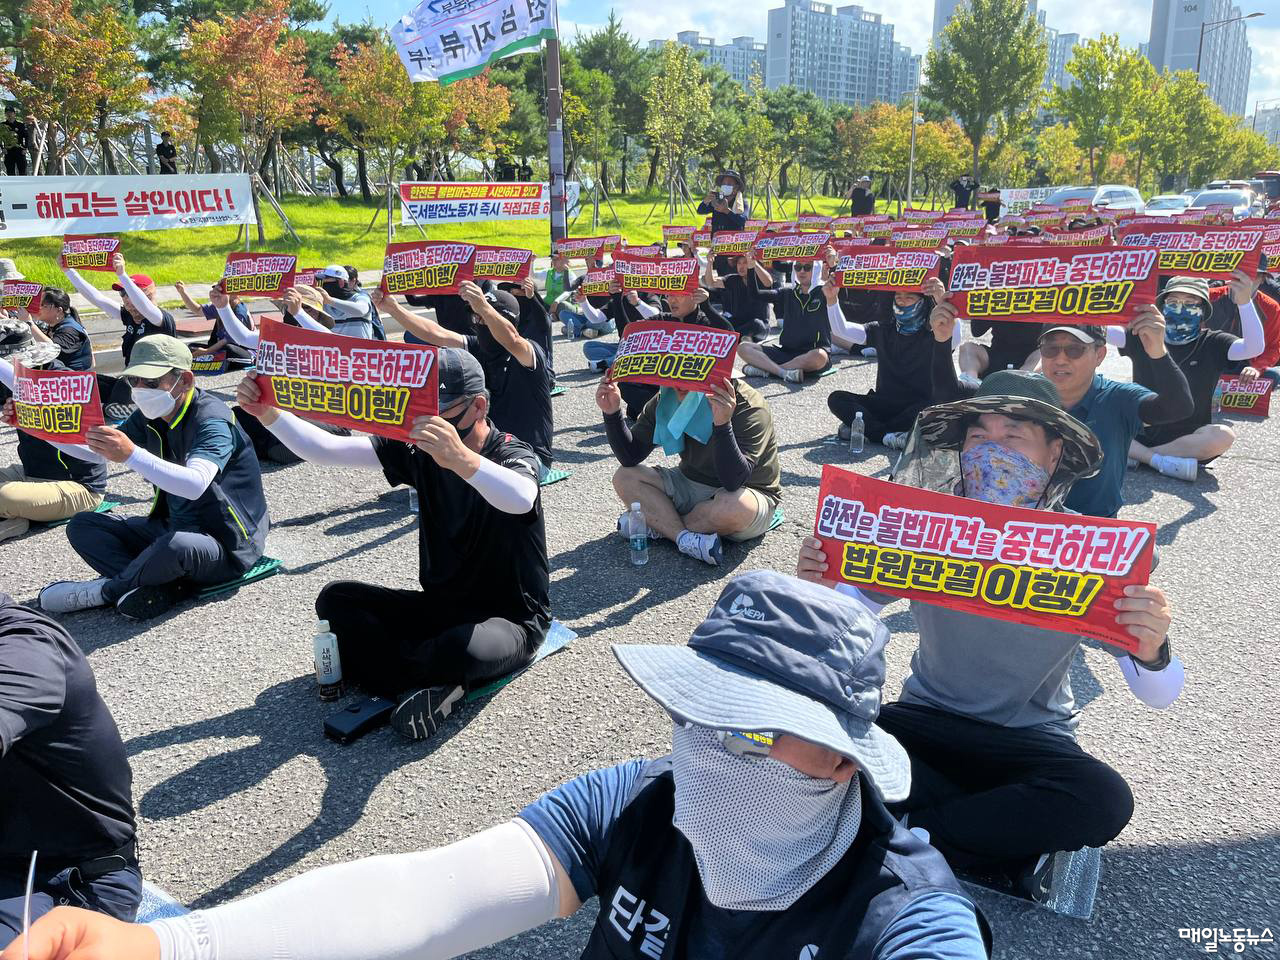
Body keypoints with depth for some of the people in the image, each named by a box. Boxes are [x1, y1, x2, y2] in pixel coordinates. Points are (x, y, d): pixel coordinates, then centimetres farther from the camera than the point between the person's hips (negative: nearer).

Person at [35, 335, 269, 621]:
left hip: (226, 544, -9)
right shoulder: (152, 416, 5)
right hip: (172, 527, 9)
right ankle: (161, 588, -20)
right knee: (82, 526, 0)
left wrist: (131, 455, -48)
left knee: (176, 545, -40)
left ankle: (105, 590, -9)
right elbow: (97, 452, 14)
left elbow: (196, 484, -38)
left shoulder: (212, 420, -21)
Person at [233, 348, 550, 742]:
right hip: (439, 606, 6)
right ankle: (432, 682, -21)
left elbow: (521, 499, -45)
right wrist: (266, 412, -22)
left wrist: (460, 458, -62)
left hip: (509, 619, -6)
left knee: (463, 649, -39)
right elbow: (325, 450, -6)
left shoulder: (512, 455, -18)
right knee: (335, 600, -7)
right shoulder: (419, 451, -2)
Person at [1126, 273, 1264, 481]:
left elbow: (1254, 348, -17)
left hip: (1190, 439, 0)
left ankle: (1137, 455, -23)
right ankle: (1160, 461, -27)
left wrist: (1244, 302, -30)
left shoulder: (1213, 343, 2)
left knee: (1223, 435, -32)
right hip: (1140, 434, 0)